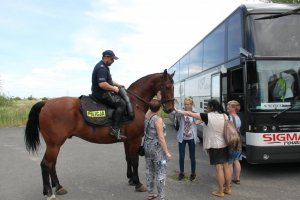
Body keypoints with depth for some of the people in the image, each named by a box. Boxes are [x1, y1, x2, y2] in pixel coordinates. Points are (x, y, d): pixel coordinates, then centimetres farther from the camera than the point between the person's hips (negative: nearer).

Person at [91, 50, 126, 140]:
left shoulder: (104, 67, 17)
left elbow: (108, 80, 28)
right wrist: (114, 88, -17)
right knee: (122, 103, -19)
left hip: (104, 93, 11)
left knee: (121, 98, 19)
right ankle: (115, 129, -22)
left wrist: (118, 85, 14)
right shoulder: (101, 68, -18)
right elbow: (102, 84, -30)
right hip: (102, 94, -11)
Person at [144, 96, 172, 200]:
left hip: (147, 146, 8)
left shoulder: (147, 115, -1)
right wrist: (167, 152, -15)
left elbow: (151, 109, 22)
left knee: (149, 171, 17)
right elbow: (161, 138, -22)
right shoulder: (158, 119, -22)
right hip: (157, 148, -8)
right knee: (161, 173, 3)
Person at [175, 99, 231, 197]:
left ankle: (220, 191, 10)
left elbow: (190, 114, -12)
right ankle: (228, 188, 27)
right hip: (225, 145, 7)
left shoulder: (208, 116, -15)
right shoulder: (224, 116, 3)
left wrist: (178, 111, -1)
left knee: (219, 168, 0)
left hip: (214, 146, -6)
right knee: (226, 166, 14)